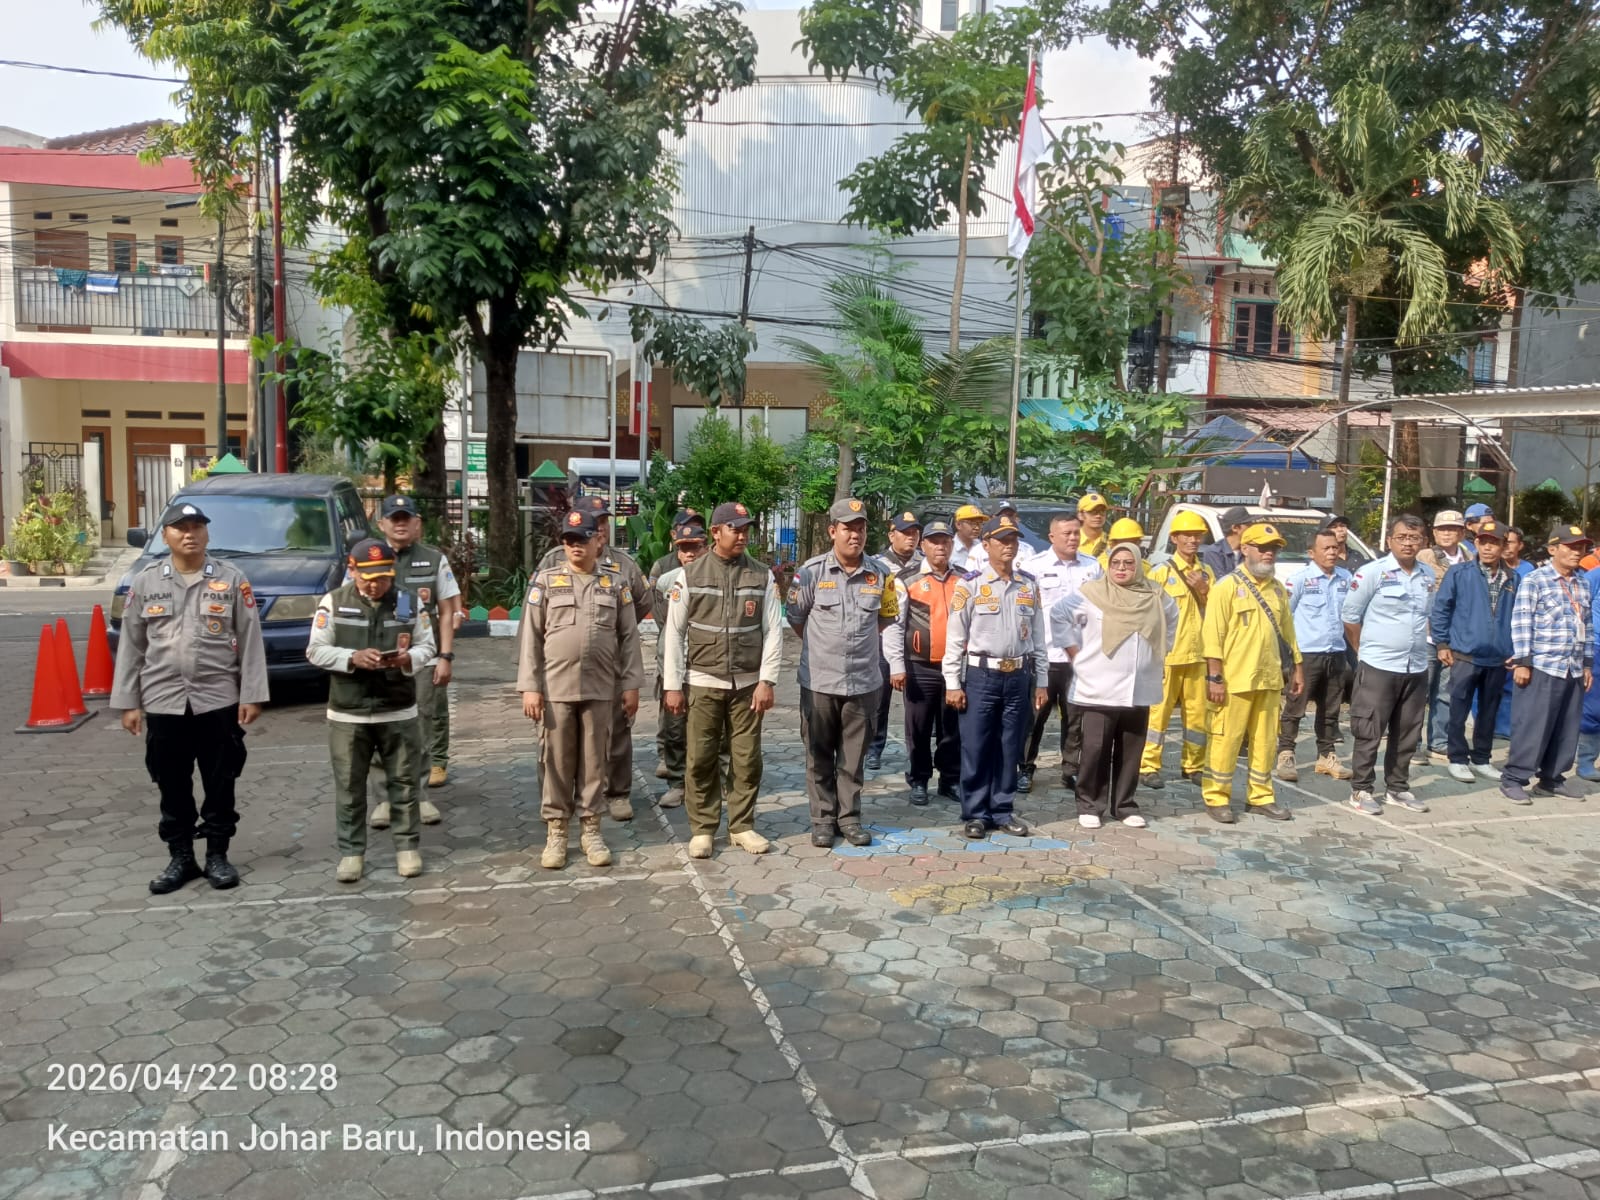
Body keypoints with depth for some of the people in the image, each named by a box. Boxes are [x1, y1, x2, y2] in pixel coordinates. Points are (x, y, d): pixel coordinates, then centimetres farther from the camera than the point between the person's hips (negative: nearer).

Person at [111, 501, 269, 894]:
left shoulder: (231, 579, 0)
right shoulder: (145, 582, 5)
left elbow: (250, 641, -1)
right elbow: (131, 646, 6)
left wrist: (251, 695, -6)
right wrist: (128, 702, 3)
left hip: (218, 701, -1)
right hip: (163, 703, 2)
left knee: (220, 784, 7)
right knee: (172, 787, 10)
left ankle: (217, 855, 19)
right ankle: (180, 858, 22)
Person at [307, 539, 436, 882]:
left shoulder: (410, 602, 4)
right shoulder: (333, 602, 0)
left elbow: (427, 647, 5)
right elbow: (315, 651, -2)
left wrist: (408, 659, -17)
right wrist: (352, 658, -19)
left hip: (399, 712, 1)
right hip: (347, 714, -1)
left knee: (404, 783, 7)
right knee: (349, 787, 6)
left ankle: (407, 847, 18)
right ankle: (351, 852, 16)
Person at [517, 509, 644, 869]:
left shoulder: (616, 582, 5)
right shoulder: (545, 580, 2)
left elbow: (629, 636, 6)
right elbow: (529, 637, 1)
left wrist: (631, 684, 2)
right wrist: (529, 686, -5)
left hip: (601, 688, 1)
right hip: (556, 687, -1)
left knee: (595, 761, 7)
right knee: (557, 762, 5)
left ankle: (591, 830, 18)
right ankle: (555, 832, 15)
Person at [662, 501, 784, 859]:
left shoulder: (762, 576, 2)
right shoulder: (690, 575, 0)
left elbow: (773, 631, 1)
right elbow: (674, 632, 1)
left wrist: (767, 681, -6)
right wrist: (673, 685, -2)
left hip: (747, 684, 1)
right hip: (702, 683, -1)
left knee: (747, 759, 5)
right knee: (700, 760, 2)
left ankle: (742, 826, 20)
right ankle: (702, 829, 15)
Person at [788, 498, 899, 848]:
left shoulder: (880, 574, 0)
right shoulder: (812, 571, -6)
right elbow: (796, 618, 4)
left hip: (864, 681, 2)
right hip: (819, 680, -1)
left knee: (853, 756, 10)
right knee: (819, 756, 7)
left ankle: (849, 817, 22)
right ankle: (823, 819, 18)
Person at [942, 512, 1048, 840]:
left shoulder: (1030, 585, 8)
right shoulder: (970, 585, -3)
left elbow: (1037, 635, 12)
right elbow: (955, 637, -3)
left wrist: (1041, 681, 10)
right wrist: (952, 684, -6)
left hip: (1019, 677, 3)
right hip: (981, 676, -3)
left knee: (1010, 748, 9)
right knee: (975, 748, 2)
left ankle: (1003, 811, 20)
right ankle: (975, 814, 12)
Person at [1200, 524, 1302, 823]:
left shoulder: (1278, 589, 14)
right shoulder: (1227, 586, -6)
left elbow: (1287, 631, 20)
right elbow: (1213, 634, -11)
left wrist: (1297, 668, 16)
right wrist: (1214, 676, -16)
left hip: (1269, 678, 6)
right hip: (1234, 679, -6)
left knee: (1265, 740, 11)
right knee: (1226, 739, -2)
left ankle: (1261, 796, 22)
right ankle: (1216, 798, 6)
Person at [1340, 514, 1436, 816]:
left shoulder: (1429, 575, 7)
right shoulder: (1373, 572, -10)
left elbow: (1428, 616, 20)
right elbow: (1350, 615, -4)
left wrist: (1418, 647, 14)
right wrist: (1365, 650, 3)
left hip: (1417, 668, 6)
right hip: (1378, 667, -5)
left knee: (1407, 735, 13)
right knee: (1369, 733, -1)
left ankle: (1398, 788, 25)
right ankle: (1361, 790, 9)